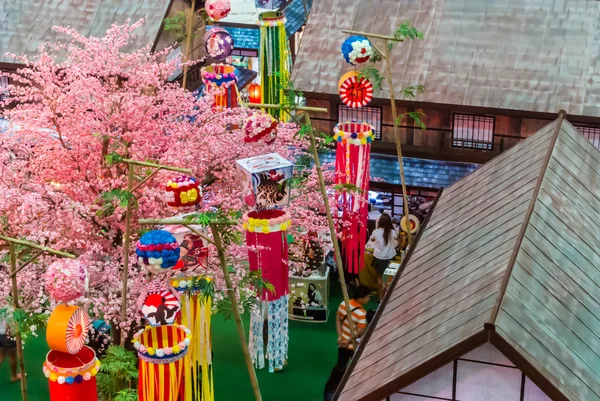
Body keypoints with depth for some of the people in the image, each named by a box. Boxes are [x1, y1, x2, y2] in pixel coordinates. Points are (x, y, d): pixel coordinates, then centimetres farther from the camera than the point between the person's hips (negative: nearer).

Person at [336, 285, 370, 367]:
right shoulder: (362, 313, -28)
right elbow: (359, 332, -28)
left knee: (340, 366, 19)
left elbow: (338, 320, 0)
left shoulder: (343, 304, -7)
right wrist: (348, 341, -23)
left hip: (342, 343, 6)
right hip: (355, 346, -6)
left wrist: (340, 336, -4)